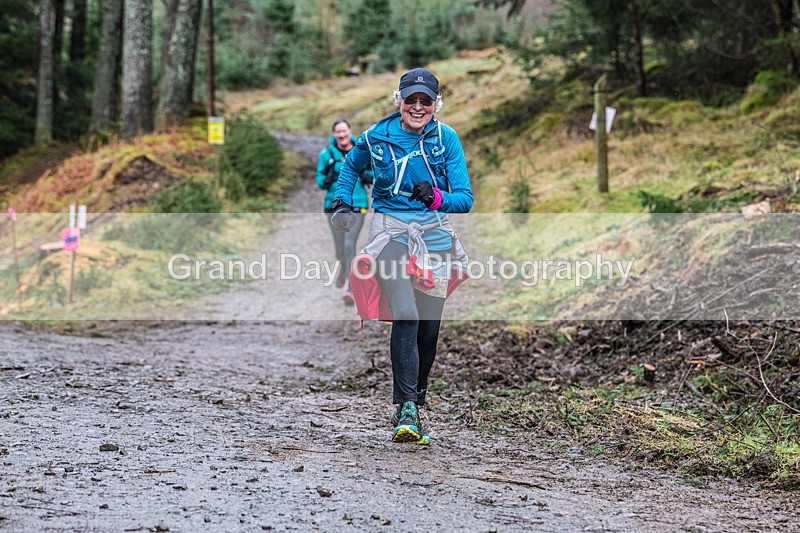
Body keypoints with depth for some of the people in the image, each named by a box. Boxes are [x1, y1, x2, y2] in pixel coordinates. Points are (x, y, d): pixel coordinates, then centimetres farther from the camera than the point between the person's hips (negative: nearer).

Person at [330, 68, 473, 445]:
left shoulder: (446, 138, -5)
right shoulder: (377, 137, -3)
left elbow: (465, 199, -9)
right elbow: (351, 166, 20)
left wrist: (437, 198, -28)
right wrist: (343, 204, 7)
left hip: (434, 233, 2)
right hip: (390, 230, -2)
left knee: (429, 327, 5)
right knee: (405, 315, -21)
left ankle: (411, 407, 22)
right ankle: (406, 411, -23)